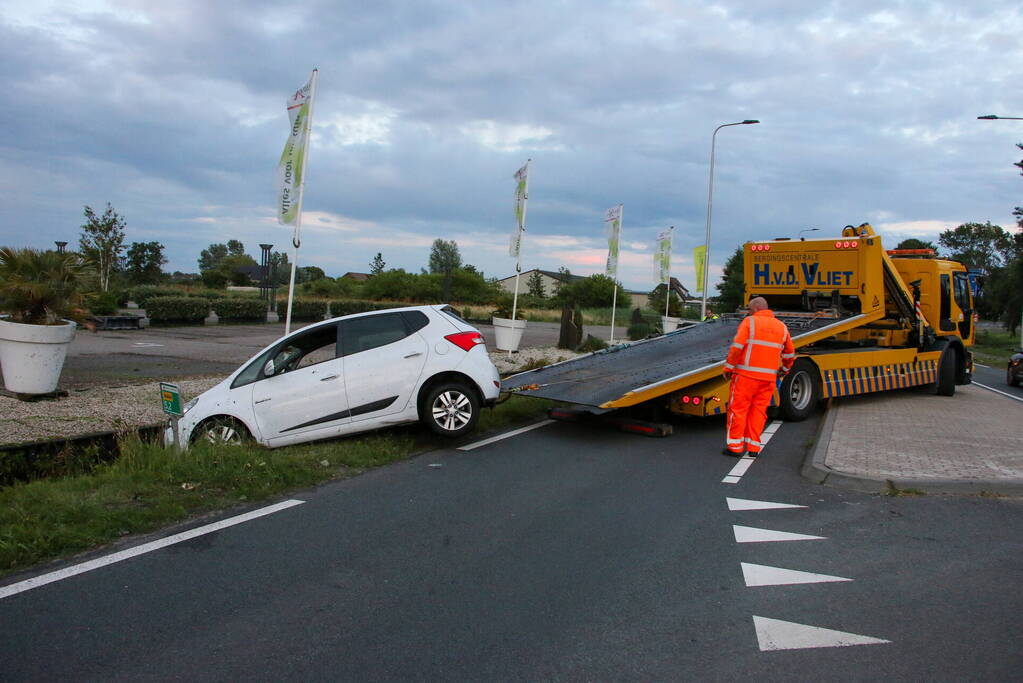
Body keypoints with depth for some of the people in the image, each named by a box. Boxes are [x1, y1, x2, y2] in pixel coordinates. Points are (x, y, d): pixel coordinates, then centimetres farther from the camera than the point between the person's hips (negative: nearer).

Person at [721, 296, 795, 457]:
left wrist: (729, 367, -5)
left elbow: (737, 346, -12)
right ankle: (753, 446, 13)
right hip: (769, 377, 5)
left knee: (738, 409, 0)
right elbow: (790, 353, 22)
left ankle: (735, 446, 1)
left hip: (746, 375, -5)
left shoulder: (750, 322, -2)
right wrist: (785, 369, 37)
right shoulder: (781, 326, 14)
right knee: (758, 410, 11)